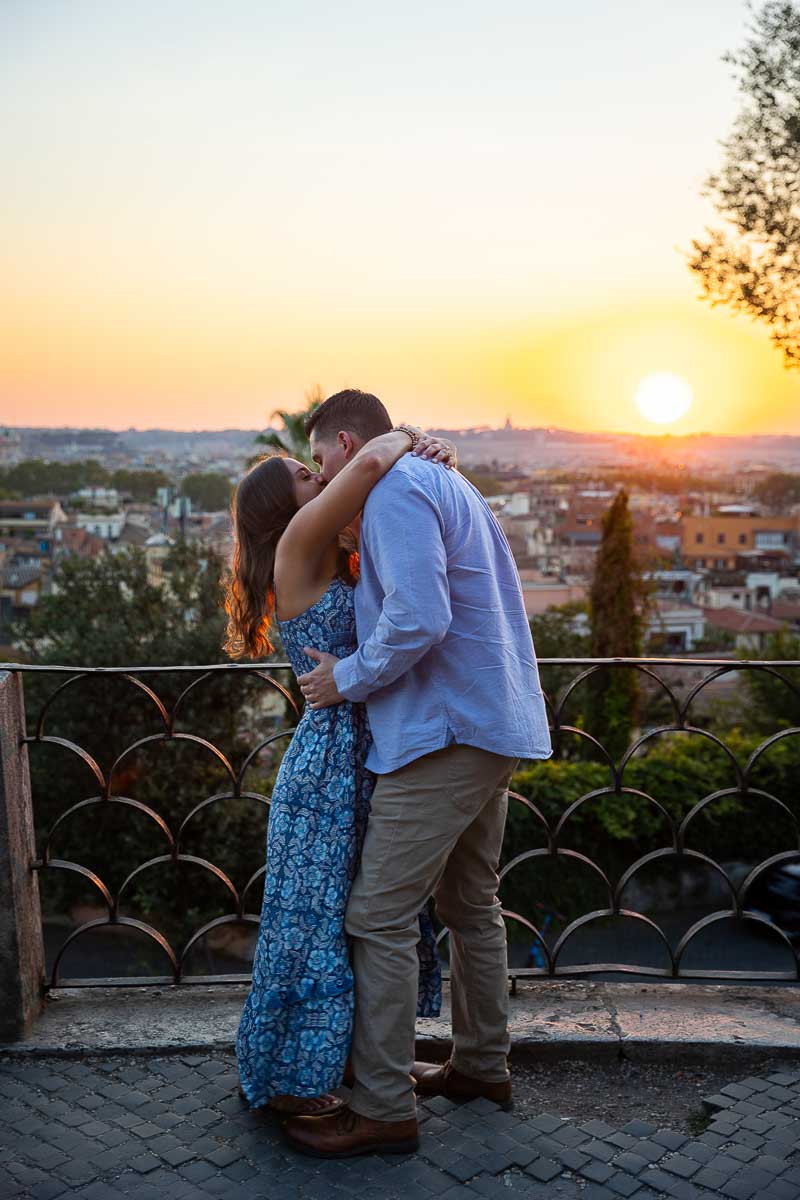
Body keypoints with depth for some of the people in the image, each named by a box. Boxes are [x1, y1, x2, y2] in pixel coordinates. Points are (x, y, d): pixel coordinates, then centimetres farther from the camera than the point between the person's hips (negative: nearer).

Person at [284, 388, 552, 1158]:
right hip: (497, 725, 11)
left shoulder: (395, 491, -12)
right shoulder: (445, 484, 21)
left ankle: (383, 1108, 4)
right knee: (471, 904, 20)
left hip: (444, 733, -11)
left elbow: (419, 617, -25)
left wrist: (348, 678, -12)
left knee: (379, 917, -4)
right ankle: (481, 1066, 33)